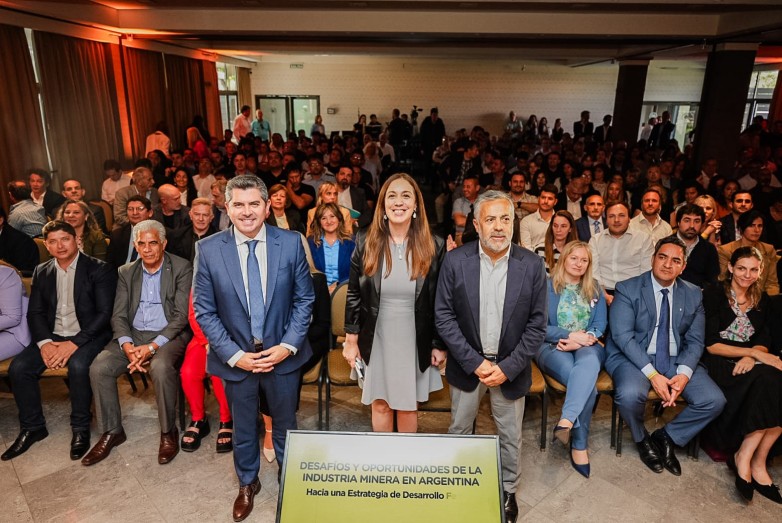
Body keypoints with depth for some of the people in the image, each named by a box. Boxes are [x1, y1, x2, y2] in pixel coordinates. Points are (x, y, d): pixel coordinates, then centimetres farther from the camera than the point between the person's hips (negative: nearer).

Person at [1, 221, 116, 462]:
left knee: (78, 365, -33)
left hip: (87, 335, -5)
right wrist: (44, 343, -12)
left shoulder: (98, 269, -5)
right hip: (51, 336, 5)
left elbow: (104, 313, -12)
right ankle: (32, 428, 5)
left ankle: (81, 428, -11)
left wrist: (74, 344, -20)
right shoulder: (41, 272, 11)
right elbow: (35, 312, 8)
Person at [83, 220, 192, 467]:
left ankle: (168, 431, -12)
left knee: (161, 367, -33)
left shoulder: (182, 268, -5)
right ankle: (111, 431, 3)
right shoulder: (126, 272, 10)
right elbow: (118, 316, 5)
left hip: (168, 335, -5)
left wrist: (152, 346, -20)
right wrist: (128, 346, -14)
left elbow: (182, 316, -10)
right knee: (99, 368, -17)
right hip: (133, 335, 5)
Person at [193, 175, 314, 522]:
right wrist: (233, 355, -13)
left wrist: (288, 346, -13)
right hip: (235, 358, 0)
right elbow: (204, 310, -6)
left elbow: (304, 299, -4)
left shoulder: (291, 243, -10)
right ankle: (248, 483, 47)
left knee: (285, 424, 20)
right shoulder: (207, 249, -10)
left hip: (282, 355, 0)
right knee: (243, 428, 21)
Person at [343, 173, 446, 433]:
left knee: (408, 407, 14)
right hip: (376, 340, 1)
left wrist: (439, 344, 0)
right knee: (380, 405, 14)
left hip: (415, 342, 0)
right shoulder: (365, 242, -5)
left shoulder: (433, 246, -6)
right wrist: (351, 340, 0)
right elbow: (354, 295, 0)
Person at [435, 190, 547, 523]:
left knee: (510, 437, 17)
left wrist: (508, 367, -12)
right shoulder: (455, 261, -11)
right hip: (467, 365, 0)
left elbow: (537, 324, -6)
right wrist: (475, 362, -14)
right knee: (459, 431, 18)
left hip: (511, 368, 0)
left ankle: (508, 491, 42)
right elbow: (443, 316, -9)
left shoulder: (532, 265, -10)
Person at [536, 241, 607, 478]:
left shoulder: (594, 289, 17)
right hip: (552, 346, -2)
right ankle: (579, 445, -25)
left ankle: (566, 420, -45)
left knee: (589, 361, -37)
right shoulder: (547, 286, 4)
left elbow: (600, 325, 8)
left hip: (587, 346, 3)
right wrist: (571, 335, -16)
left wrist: (582, 340, -13)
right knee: (588, 385, -32)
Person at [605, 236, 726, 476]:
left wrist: (684, 373, -16)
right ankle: (642, 439, 4)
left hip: (676, 360, 4)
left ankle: (667, 436, 10)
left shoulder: (693, 295, 8)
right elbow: (622, 335, -14)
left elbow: (695, 341, 4)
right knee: (630, 395, -33)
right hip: (634, 358, -4)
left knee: (714, 400, -17)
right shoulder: (628, 289, -6)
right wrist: (652, 374, -23)